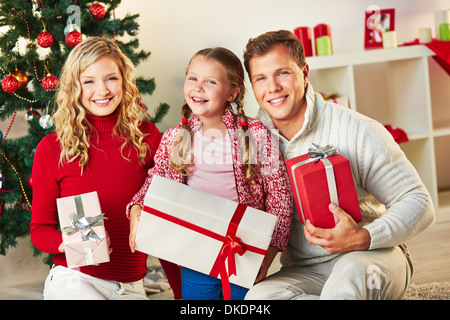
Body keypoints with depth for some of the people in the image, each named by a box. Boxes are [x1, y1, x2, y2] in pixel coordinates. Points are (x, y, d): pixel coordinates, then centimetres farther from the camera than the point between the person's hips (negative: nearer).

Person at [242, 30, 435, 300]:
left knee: (351, 272, -39)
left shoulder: (359, 132, -12)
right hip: (307, 273, 4)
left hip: (374, 256, -4)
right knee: (260, 296, -28)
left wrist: (364, 238, -29)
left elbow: (419, 203, -11)